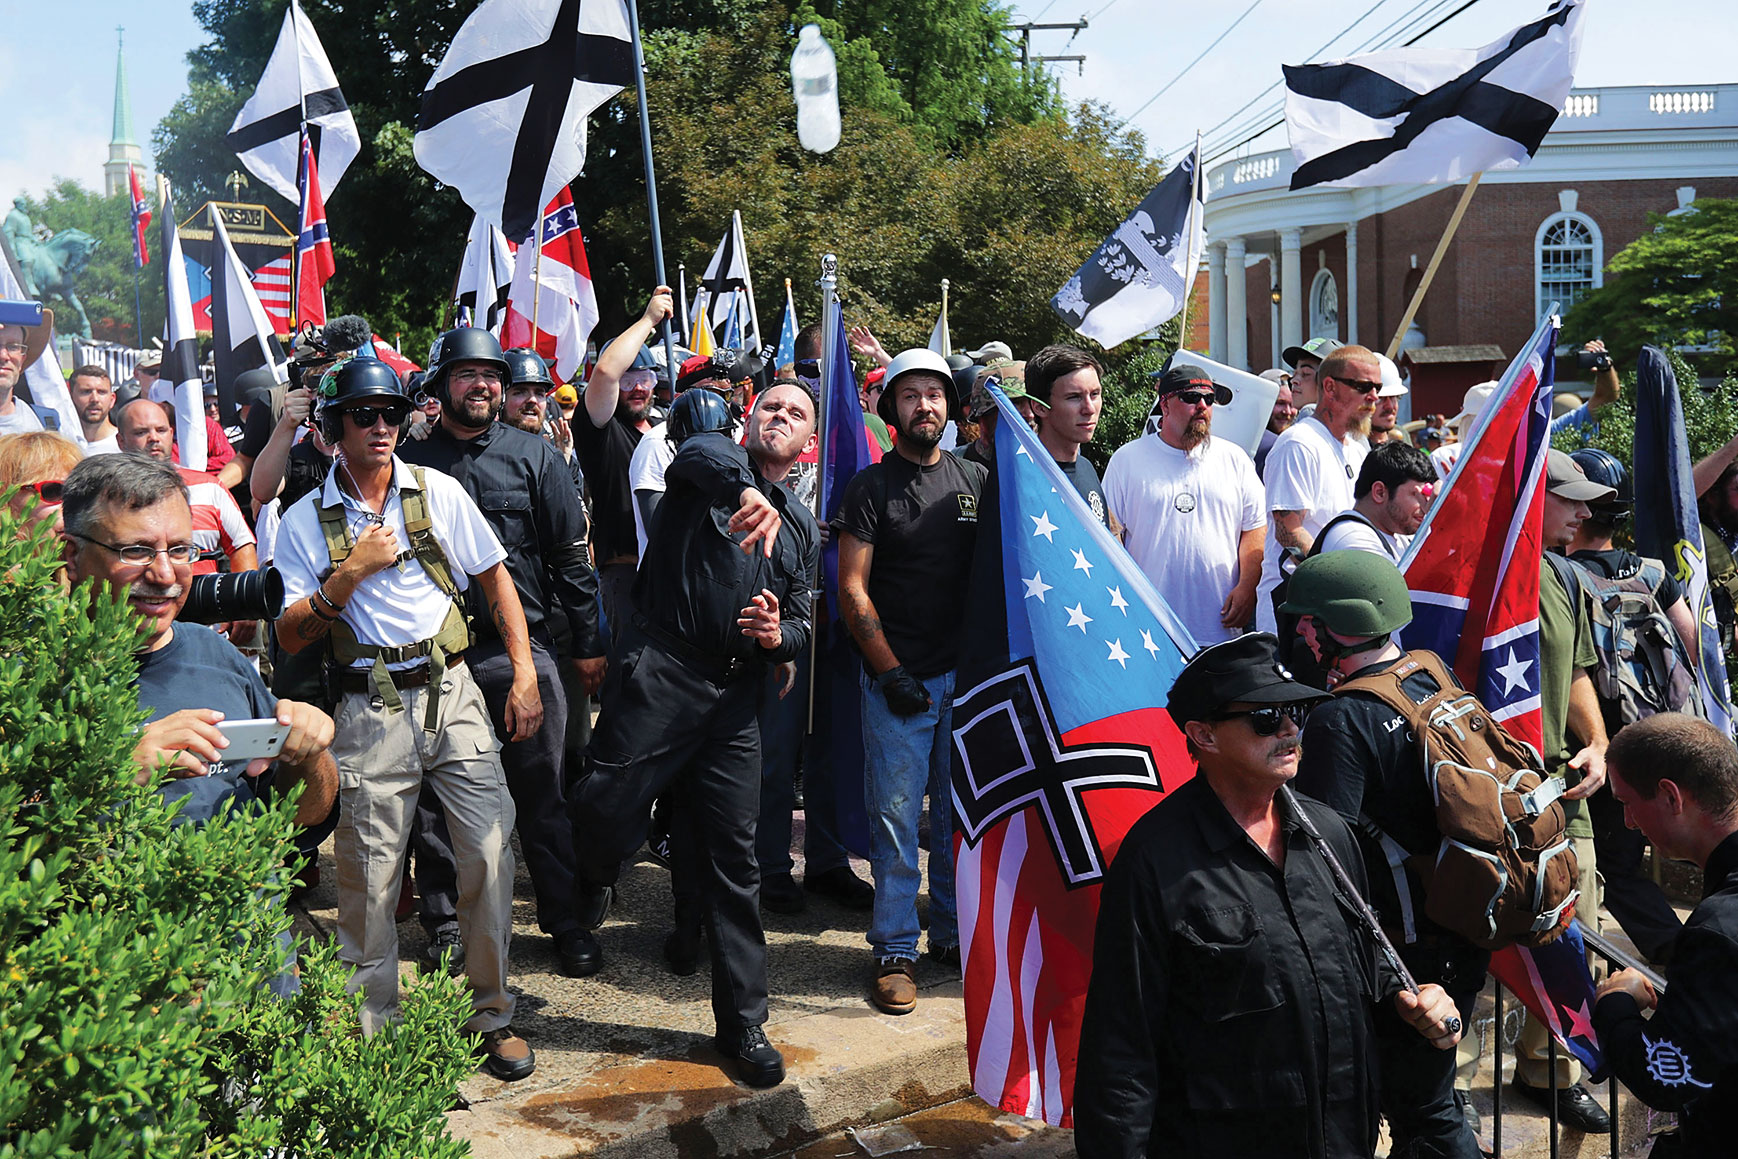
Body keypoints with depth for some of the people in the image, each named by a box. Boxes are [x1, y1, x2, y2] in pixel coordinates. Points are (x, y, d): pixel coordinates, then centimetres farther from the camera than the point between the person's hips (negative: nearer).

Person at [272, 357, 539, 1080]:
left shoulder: (438, 492, 6)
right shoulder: (307, 520, 3)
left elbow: (496, 578, 11)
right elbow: (291, 636, 1)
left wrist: (525, 675, 3)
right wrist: (350, 573, -12)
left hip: (452, 694, 1)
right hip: (371, 713, -1)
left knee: (490, 851, -3)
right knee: (369, 876, 2)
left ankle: (492, 1014, 14)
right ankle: (371, 1032, 20)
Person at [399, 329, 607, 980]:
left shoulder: (535, 456, 6)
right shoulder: (410, 461, 7)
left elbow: (570, 554, 6)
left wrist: (587, 643, 3)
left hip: (522, 648, -1)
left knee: (542, 792, 4)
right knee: (439, 797, 8)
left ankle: (565, 920, 15)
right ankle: (447, 921, 22)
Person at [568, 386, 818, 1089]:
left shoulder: (803, 528, 22)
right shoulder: (711, 458, 6)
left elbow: (802, 622, 20)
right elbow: (702, 452, -21)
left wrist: (778, 634, -5)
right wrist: (749, 490, -43)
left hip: (735, 695, 4)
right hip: (661, 668, -4)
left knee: (732, 858, 5)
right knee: (606, 816, -11)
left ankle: (743, 1023, 14)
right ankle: (596, 873, 28)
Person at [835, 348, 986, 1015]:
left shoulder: (975, 481, 11)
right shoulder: (871, 487, 0)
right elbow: (852, 591, -3)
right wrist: (891, 673, -9)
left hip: (968, 677, 3)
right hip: (898, 680, -3)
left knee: (963, 811, 9)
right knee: (896, 817, -2)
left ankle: (954, 934, 23)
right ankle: (894, 952, 8)